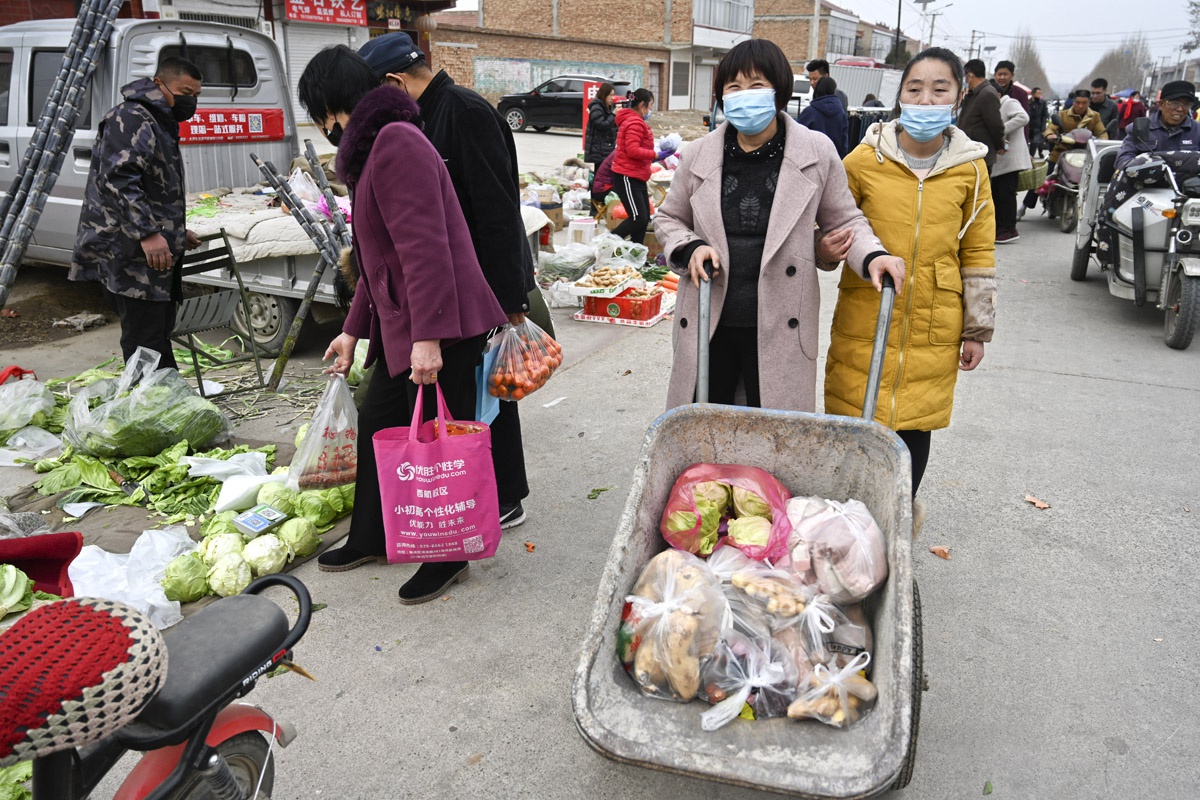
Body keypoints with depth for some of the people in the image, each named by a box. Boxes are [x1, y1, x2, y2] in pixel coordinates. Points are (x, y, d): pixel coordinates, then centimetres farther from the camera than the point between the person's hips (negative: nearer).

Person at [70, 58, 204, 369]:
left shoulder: (159, 123, 24)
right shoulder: (131, 119, -10)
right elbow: (118, 180, -23)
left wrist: (177, 233, 29)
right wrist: (148, 233, -30)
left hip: (155, 252, 11)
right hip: (130, 253, -11)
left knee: (160, 334, 16)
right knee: (146, 343, -10)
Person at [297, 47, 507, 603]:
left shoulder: (396, 141, -14)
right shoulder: (372, 148, 20)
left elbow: (425, 245, -24)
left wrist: (428, 336, -28)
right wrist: (353, 330, 29)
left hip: (438, 332, -11)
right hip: (400, 327, 11)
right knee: (377, 423, 19)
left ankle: (448, 558, 20)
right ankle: (370, 538, 37)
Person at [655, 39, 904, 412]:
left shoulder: (816, 152, -1)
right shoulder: (700, 154, 3)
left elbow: (844, 221, 9)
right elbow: (669, 218, 16)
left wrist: (872, 255, -12)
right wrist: (690, 248, -6)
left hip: (778, 326, -2)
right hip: (707, 324, 2)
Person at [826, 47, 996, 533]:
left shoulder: (970, 168, 1)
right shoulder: (865, 159, -3)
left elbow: (978, 253, 7)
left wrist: (977, 329, 8)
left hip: (932, 328, 1)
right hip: (864, 320, -1)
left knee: (914, 422, 9)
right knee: (853, 418, 5)